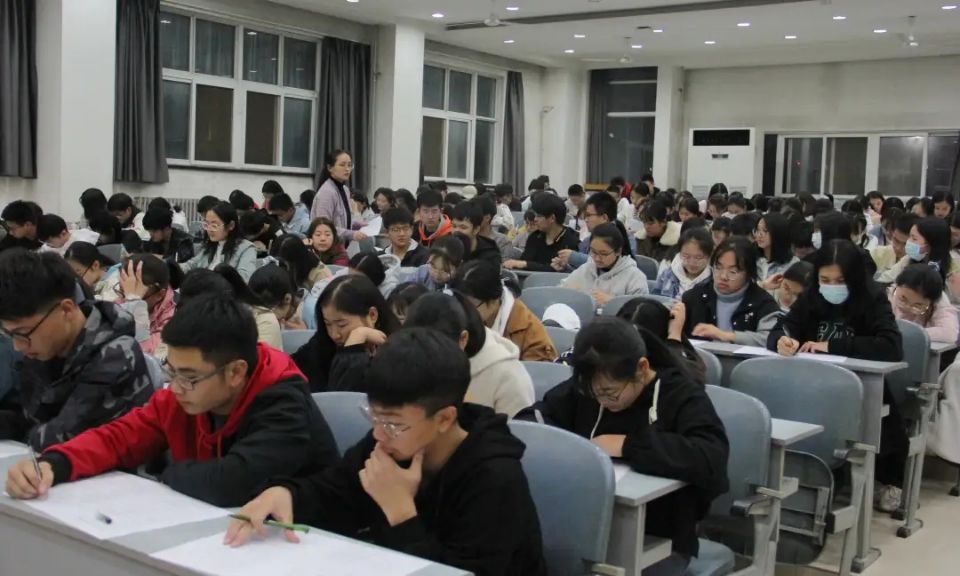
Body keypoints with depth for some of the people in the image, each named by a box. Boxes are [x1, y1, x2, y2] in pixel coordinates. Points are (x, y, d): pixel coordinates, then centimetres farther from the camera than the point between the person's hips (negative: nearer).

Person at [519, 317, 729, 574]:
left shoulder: (683, 396, -8)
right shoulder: (585, 388, 5)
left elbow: (713, 460, -24)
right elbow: (529, 418, 6)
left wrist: (630, 445, -24)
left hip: (660, 541, -3)